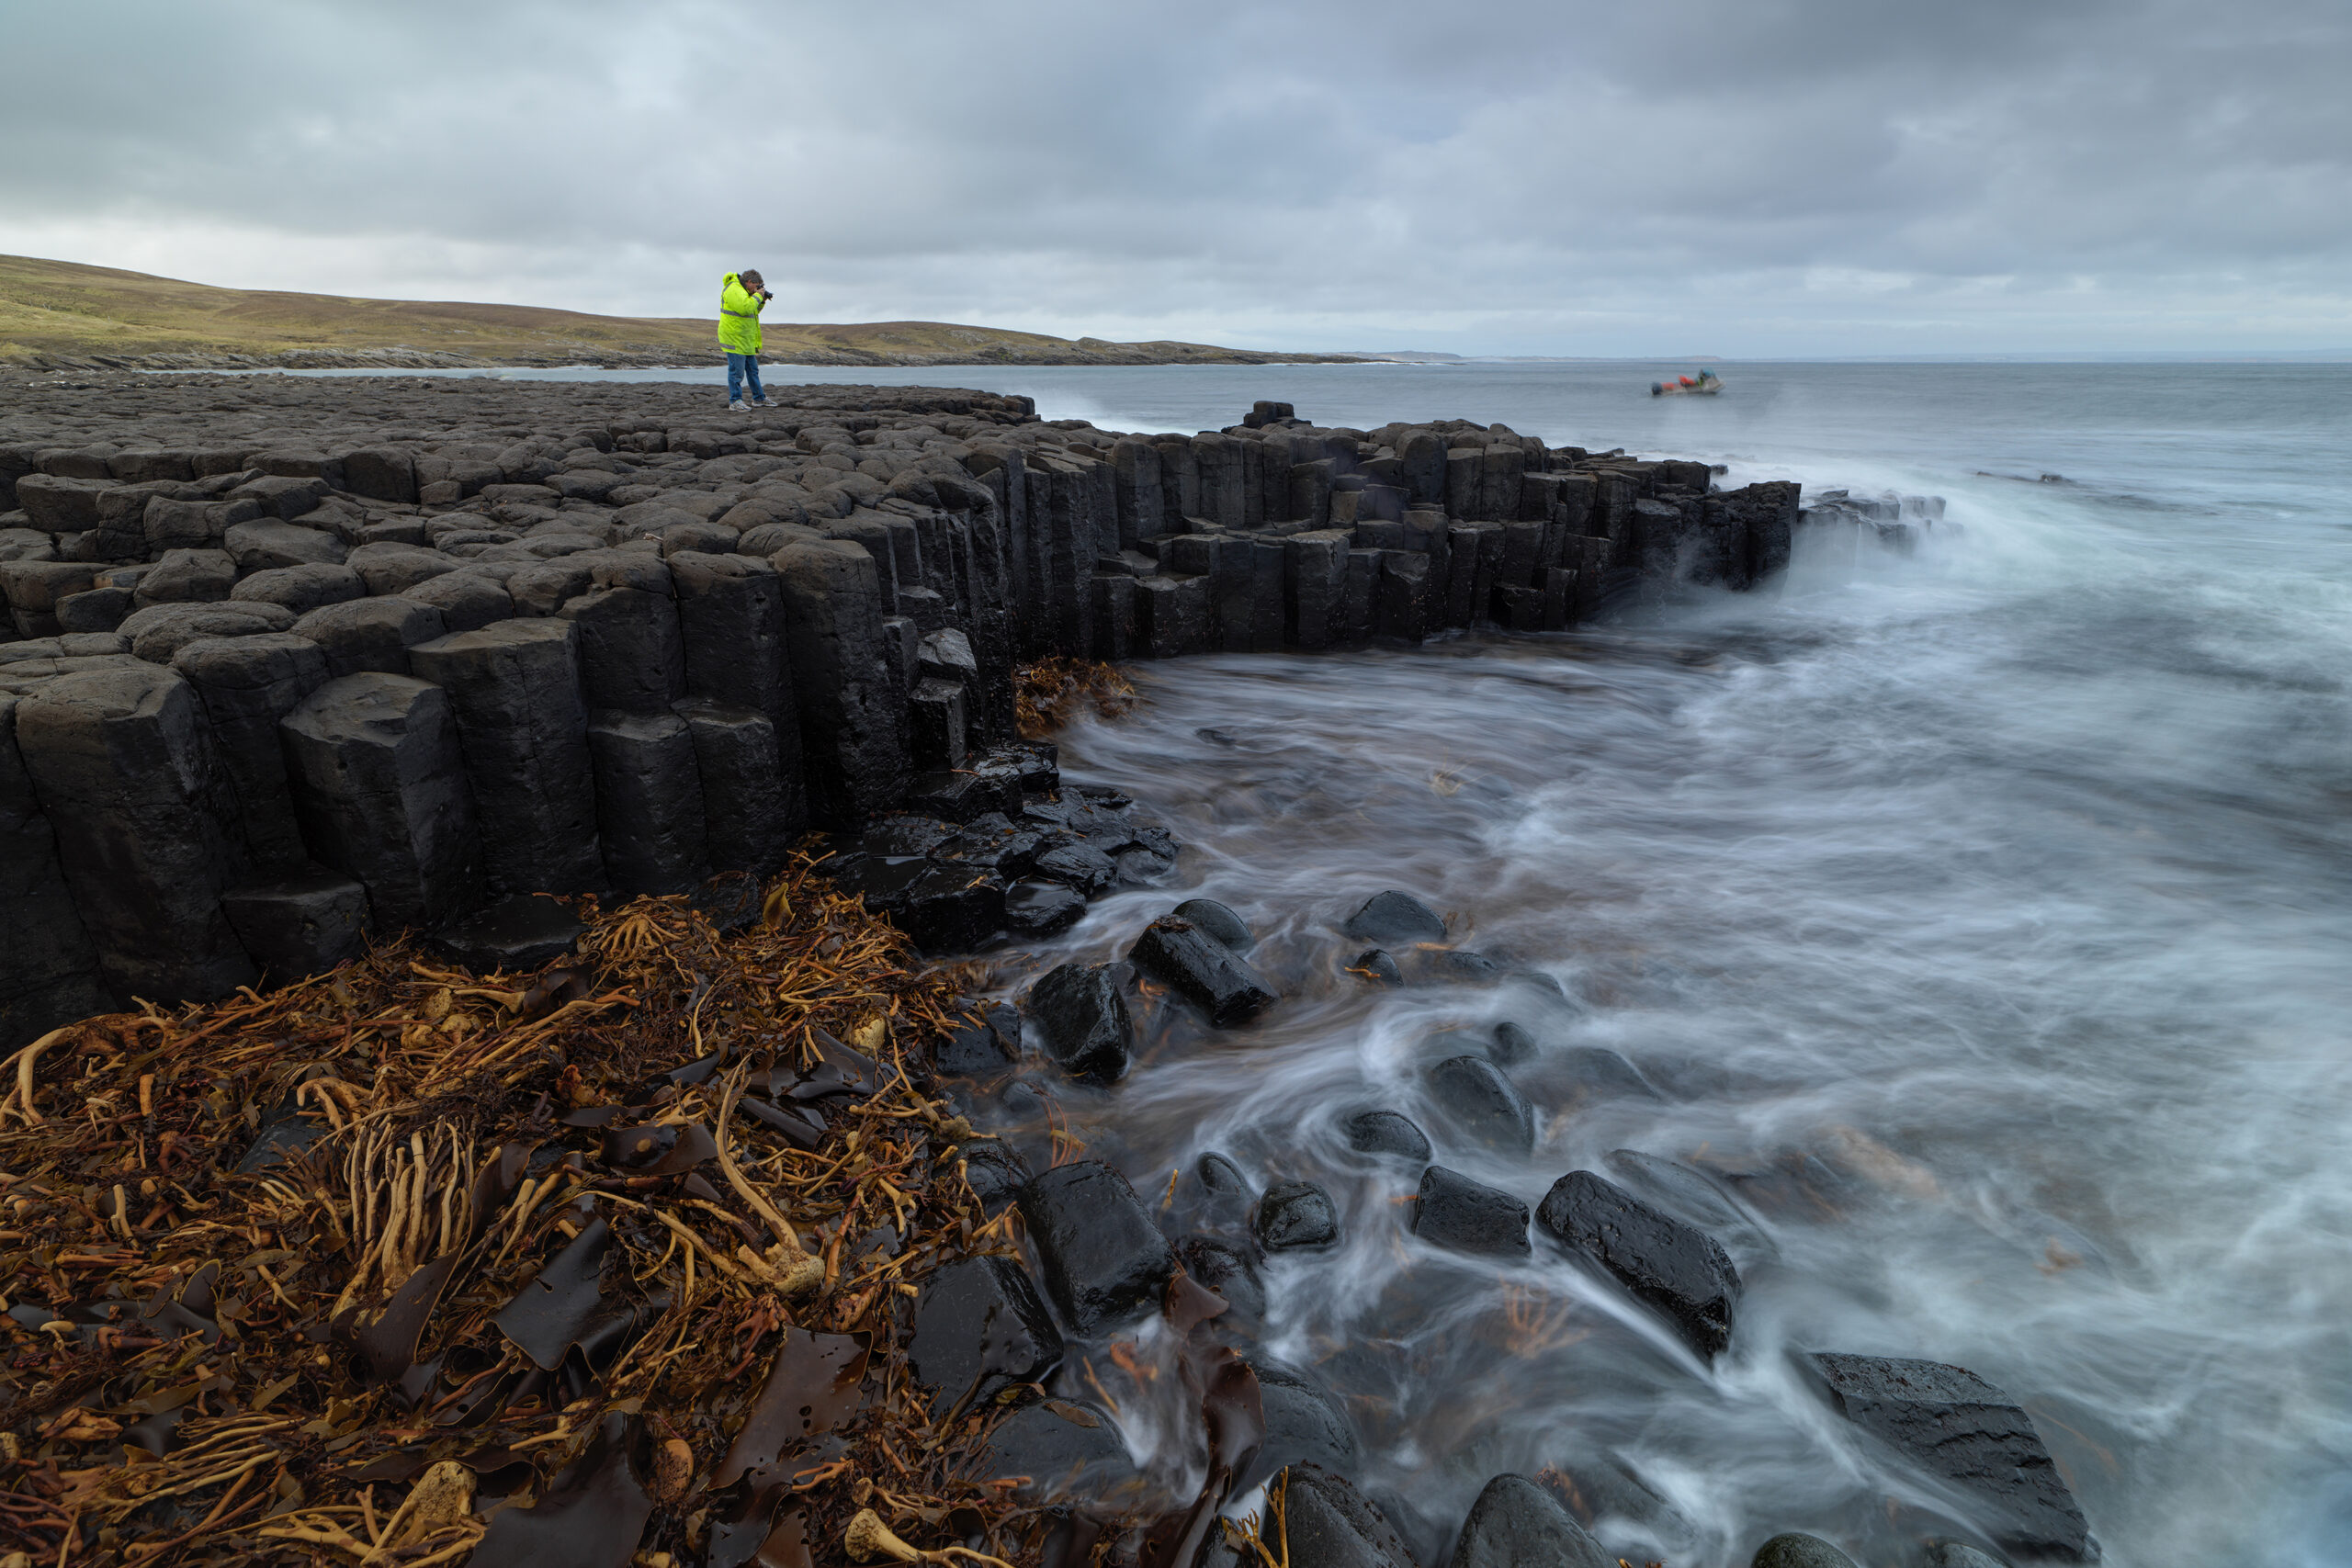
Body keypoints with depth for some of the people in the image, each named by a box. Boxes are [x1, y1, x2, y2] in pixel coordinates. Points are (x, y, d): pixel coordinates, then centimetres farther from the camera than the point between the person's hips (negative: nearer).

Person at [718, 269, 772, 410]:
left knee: (753, 370, 16)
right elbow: (746, 308, -29)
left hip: (746, 340, 11)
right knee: (737, 371, -9)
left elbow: (753, 311, 26)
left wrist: (762, 301, 10)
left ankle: (759, 399, 25)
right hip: (735, 339, -11)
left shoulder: (742, 290, 17)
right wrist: (757, 295, -16)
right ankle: (735, 403, -5)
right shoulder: (734, 289, -16)